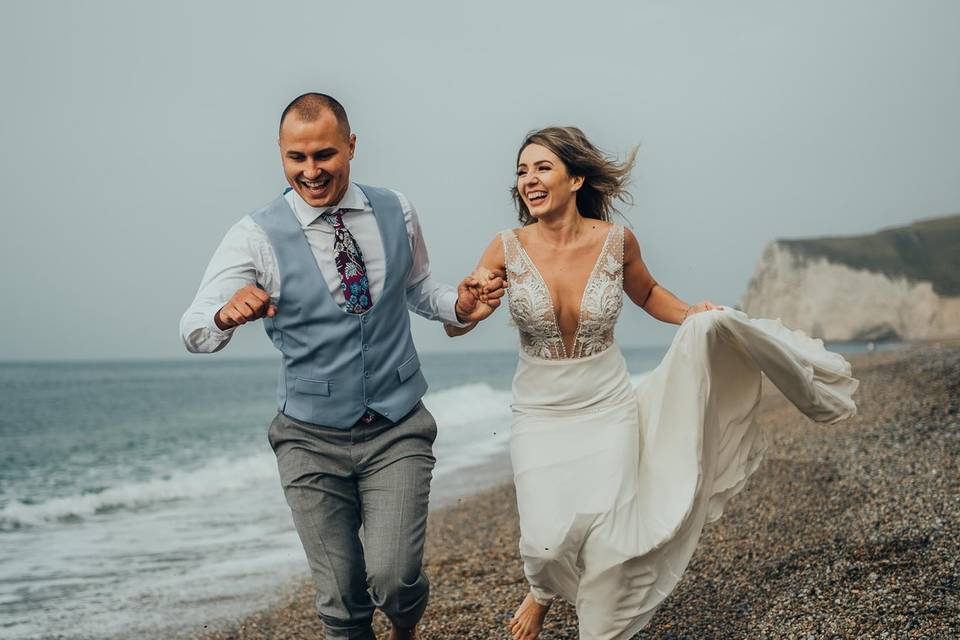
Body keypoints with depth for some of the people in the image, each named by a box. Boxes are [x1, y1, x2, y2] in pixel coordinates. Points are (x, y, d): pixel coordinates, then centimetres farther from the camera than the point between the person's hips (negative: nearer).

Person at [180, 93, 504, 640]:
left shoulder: (397, 213, 0)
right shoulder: (257, 236, -9)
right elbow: (195, 333, -15)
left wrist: (460, 307, -5)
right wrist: (228, 314, -38)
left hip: (399, 431, 1)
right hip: (313, 439, -1)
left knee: (392, 576, -12)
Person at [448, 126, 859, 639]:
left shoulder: (616, 241, -7)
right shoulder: (508, 247, -10)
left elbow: (647, 293, 15)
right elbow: (454, 327, -9)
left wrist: (690, 315, -3)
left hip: (609, 410, 1)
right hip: (540, 417, 0)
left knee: (608, 539, -3)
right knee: (549, 538, -9)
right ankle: (542, 592, 28)